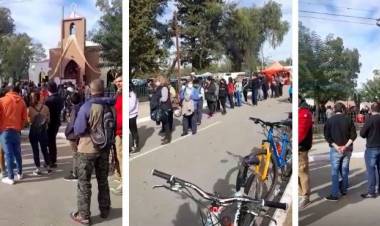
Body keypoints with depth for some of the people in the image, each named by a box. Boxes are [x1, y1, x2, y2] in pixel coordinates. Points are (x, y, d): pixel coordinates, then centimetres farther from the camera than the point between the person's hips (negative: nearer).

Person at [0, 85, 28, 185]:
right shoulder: (21, 101, 6)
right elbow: (24, 118, 6)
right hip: (16, 131, 3)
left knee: (8, 154, -1)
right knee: (17, 153, 15)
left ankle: (10, 177, 2)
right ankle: (19, 174, 23)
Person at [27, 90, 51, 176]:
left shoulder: (29, 109, -14)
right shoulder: (45, 107, -7)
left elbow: (29, 121, -9)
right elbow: (48, 119, 3)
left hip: (33, 131, -3)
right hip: (43, 131, 3)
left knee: (35, 150, 6)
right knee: (44, 149, 14)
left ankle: (38, 169, 9)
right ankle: (48, 168, 17)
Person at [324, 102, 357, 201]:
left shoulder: (330, 120, -4)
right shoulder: (348, 119, -1)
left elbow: (327, 136, -8)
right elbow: (353, 135, -6)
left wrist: (336, 146, -10)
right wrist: (346, 146, -10)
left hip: (335, 149, -2)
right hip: (347, 149, 2)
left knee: (335, 171, 1)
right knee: (345, 170, 16)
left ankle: (335, 194, 0)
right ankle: (344, 190, 27)